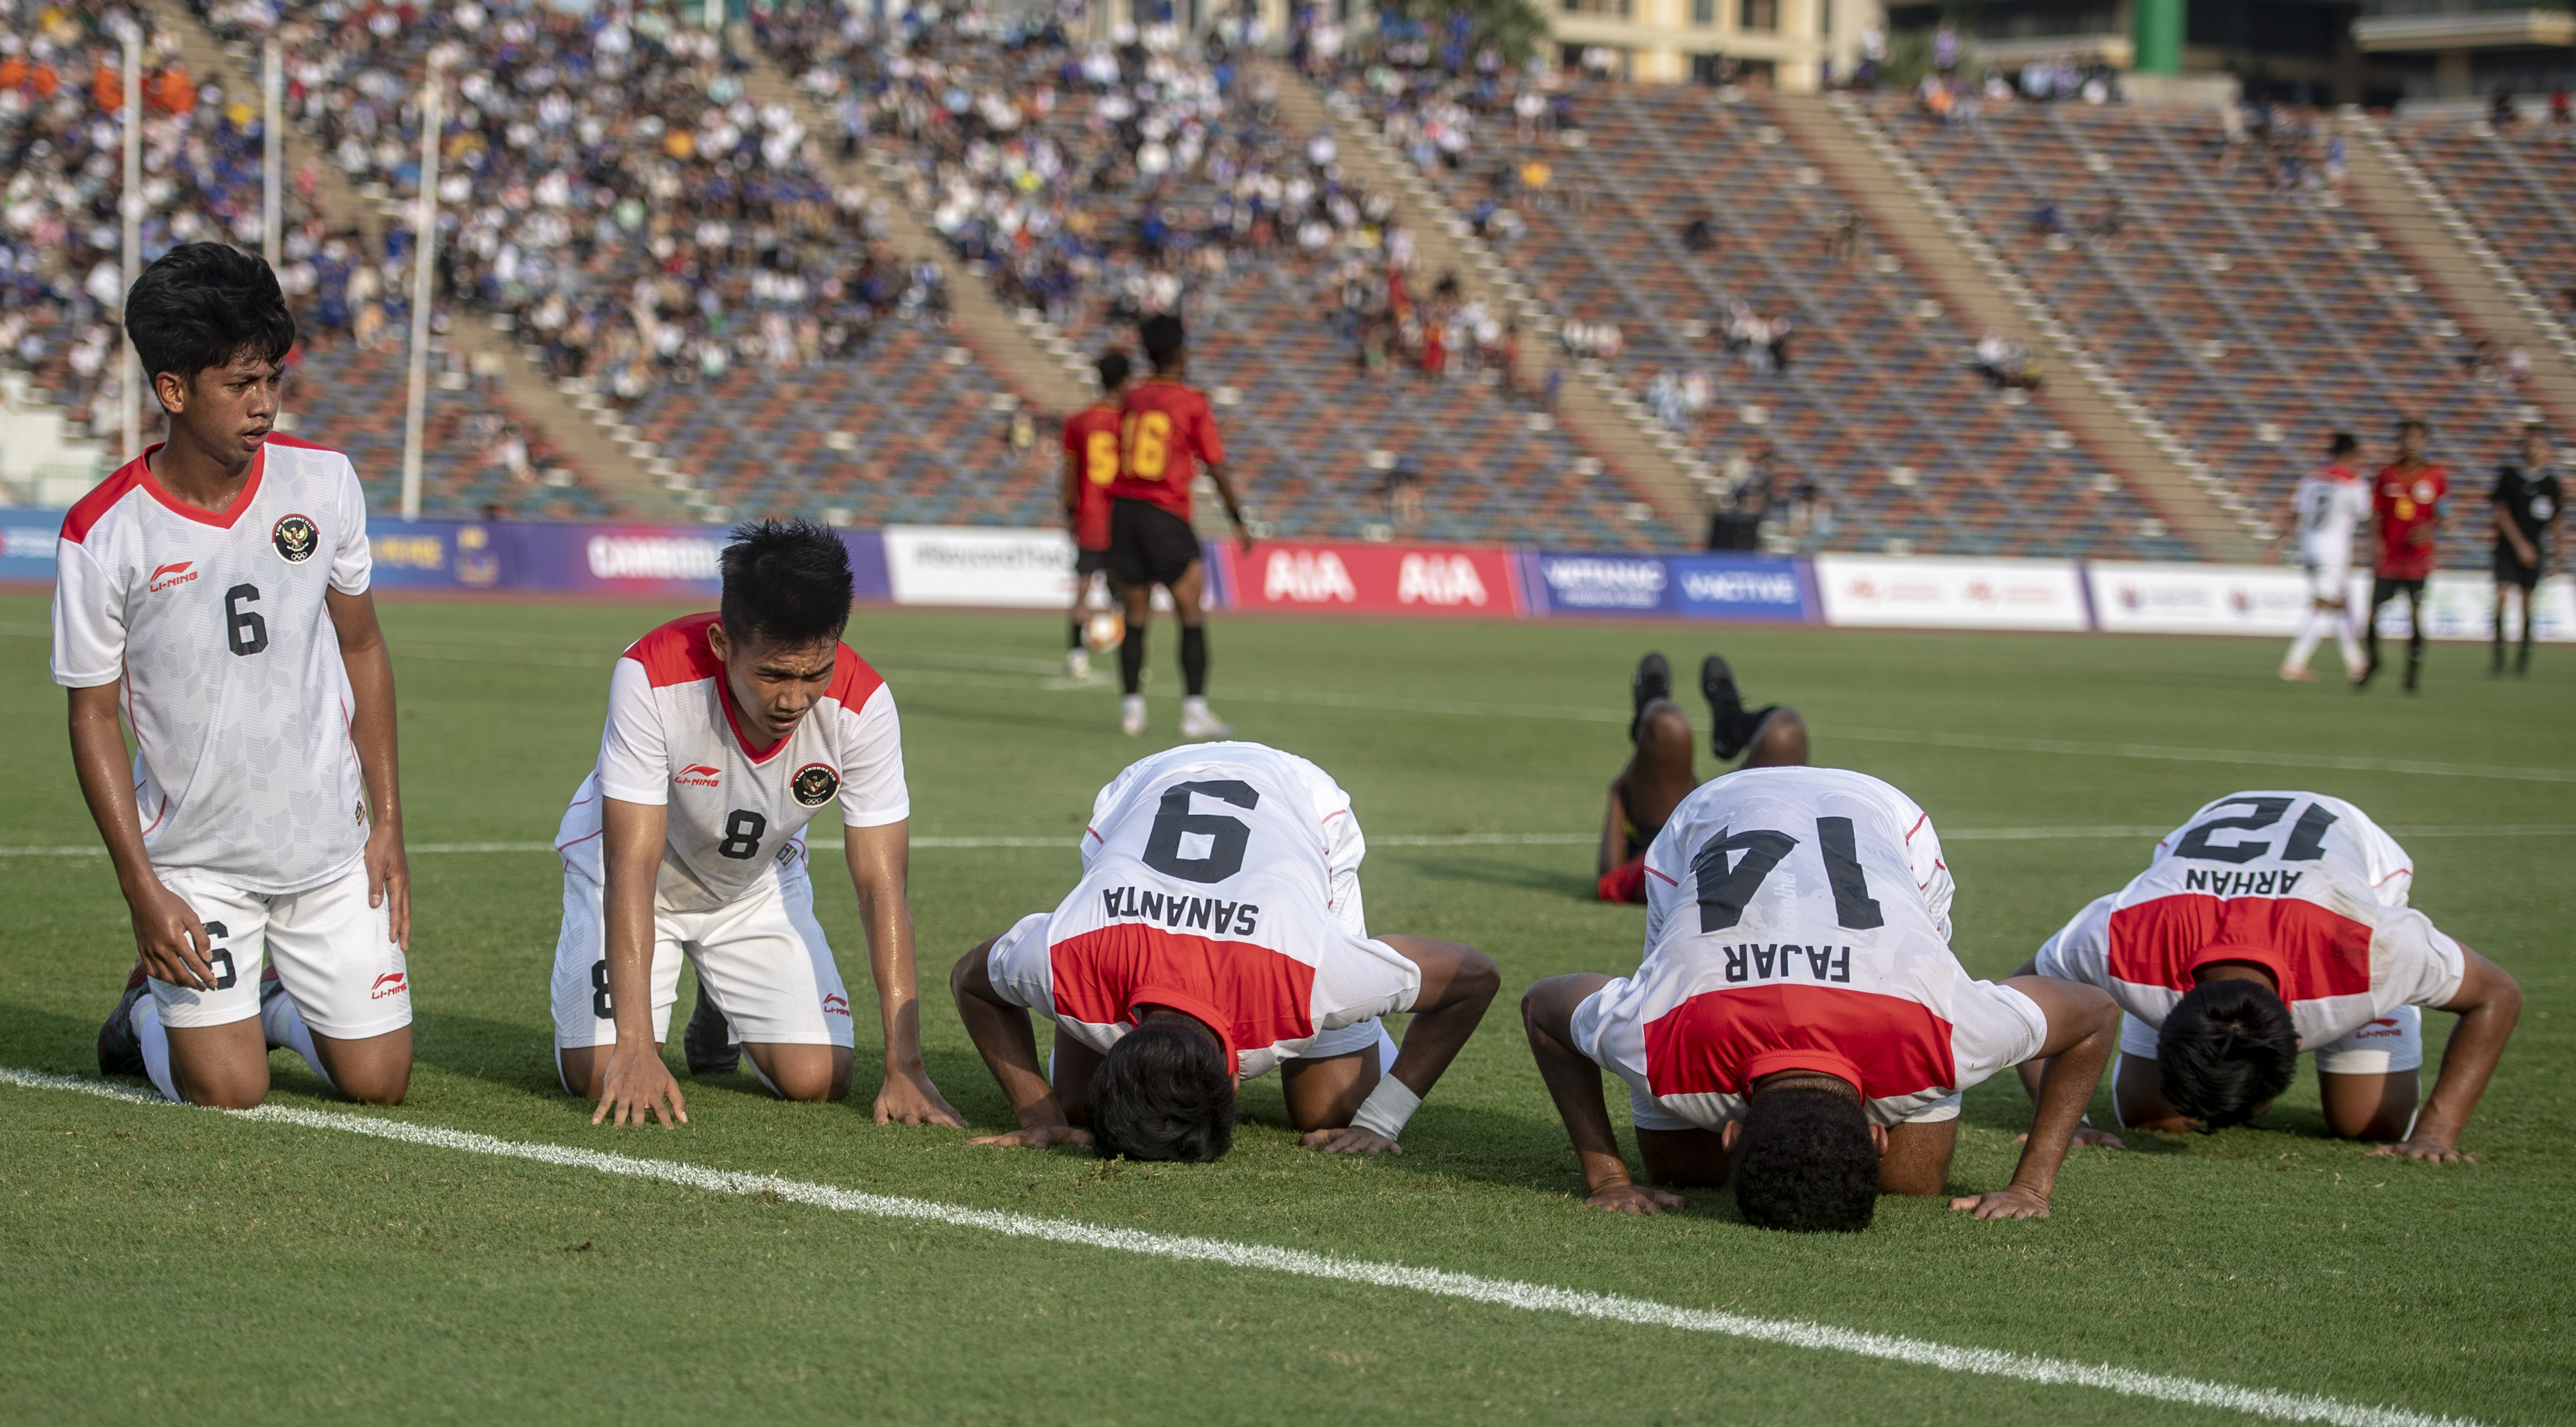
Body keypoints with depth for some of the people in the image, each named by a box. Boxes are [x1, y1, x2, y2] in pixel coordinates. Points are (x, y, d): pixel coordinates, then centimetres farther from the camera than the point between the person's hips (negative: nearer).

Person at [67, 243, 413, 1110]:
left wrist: (388, 823, 4)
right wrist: (143, 890, -11)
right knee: (227, 1093, -10)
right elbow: (94, 716, -5)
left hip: (330, 843, 3)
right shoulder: (105, 535, -14)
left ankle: (280, 1007, 33)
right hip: (194, 857, -3)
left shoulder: (324, 484, -4)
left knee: (377, 1080, 0)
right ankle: (153, 1008, 24)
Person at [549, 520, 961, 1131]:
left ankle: (722, 1015, 24)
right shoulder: (653, 676, -37)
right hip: (633, 860, -2)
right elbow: (632, 868, -36)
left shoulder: (861, 705, -30)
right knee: (598, 1076, -17)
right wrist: (634, 1048, -42)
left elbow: (882, 888, -25)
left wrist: (905, 1068, -31)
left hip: (757, 883, 2)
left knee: (816, 1078, -11)